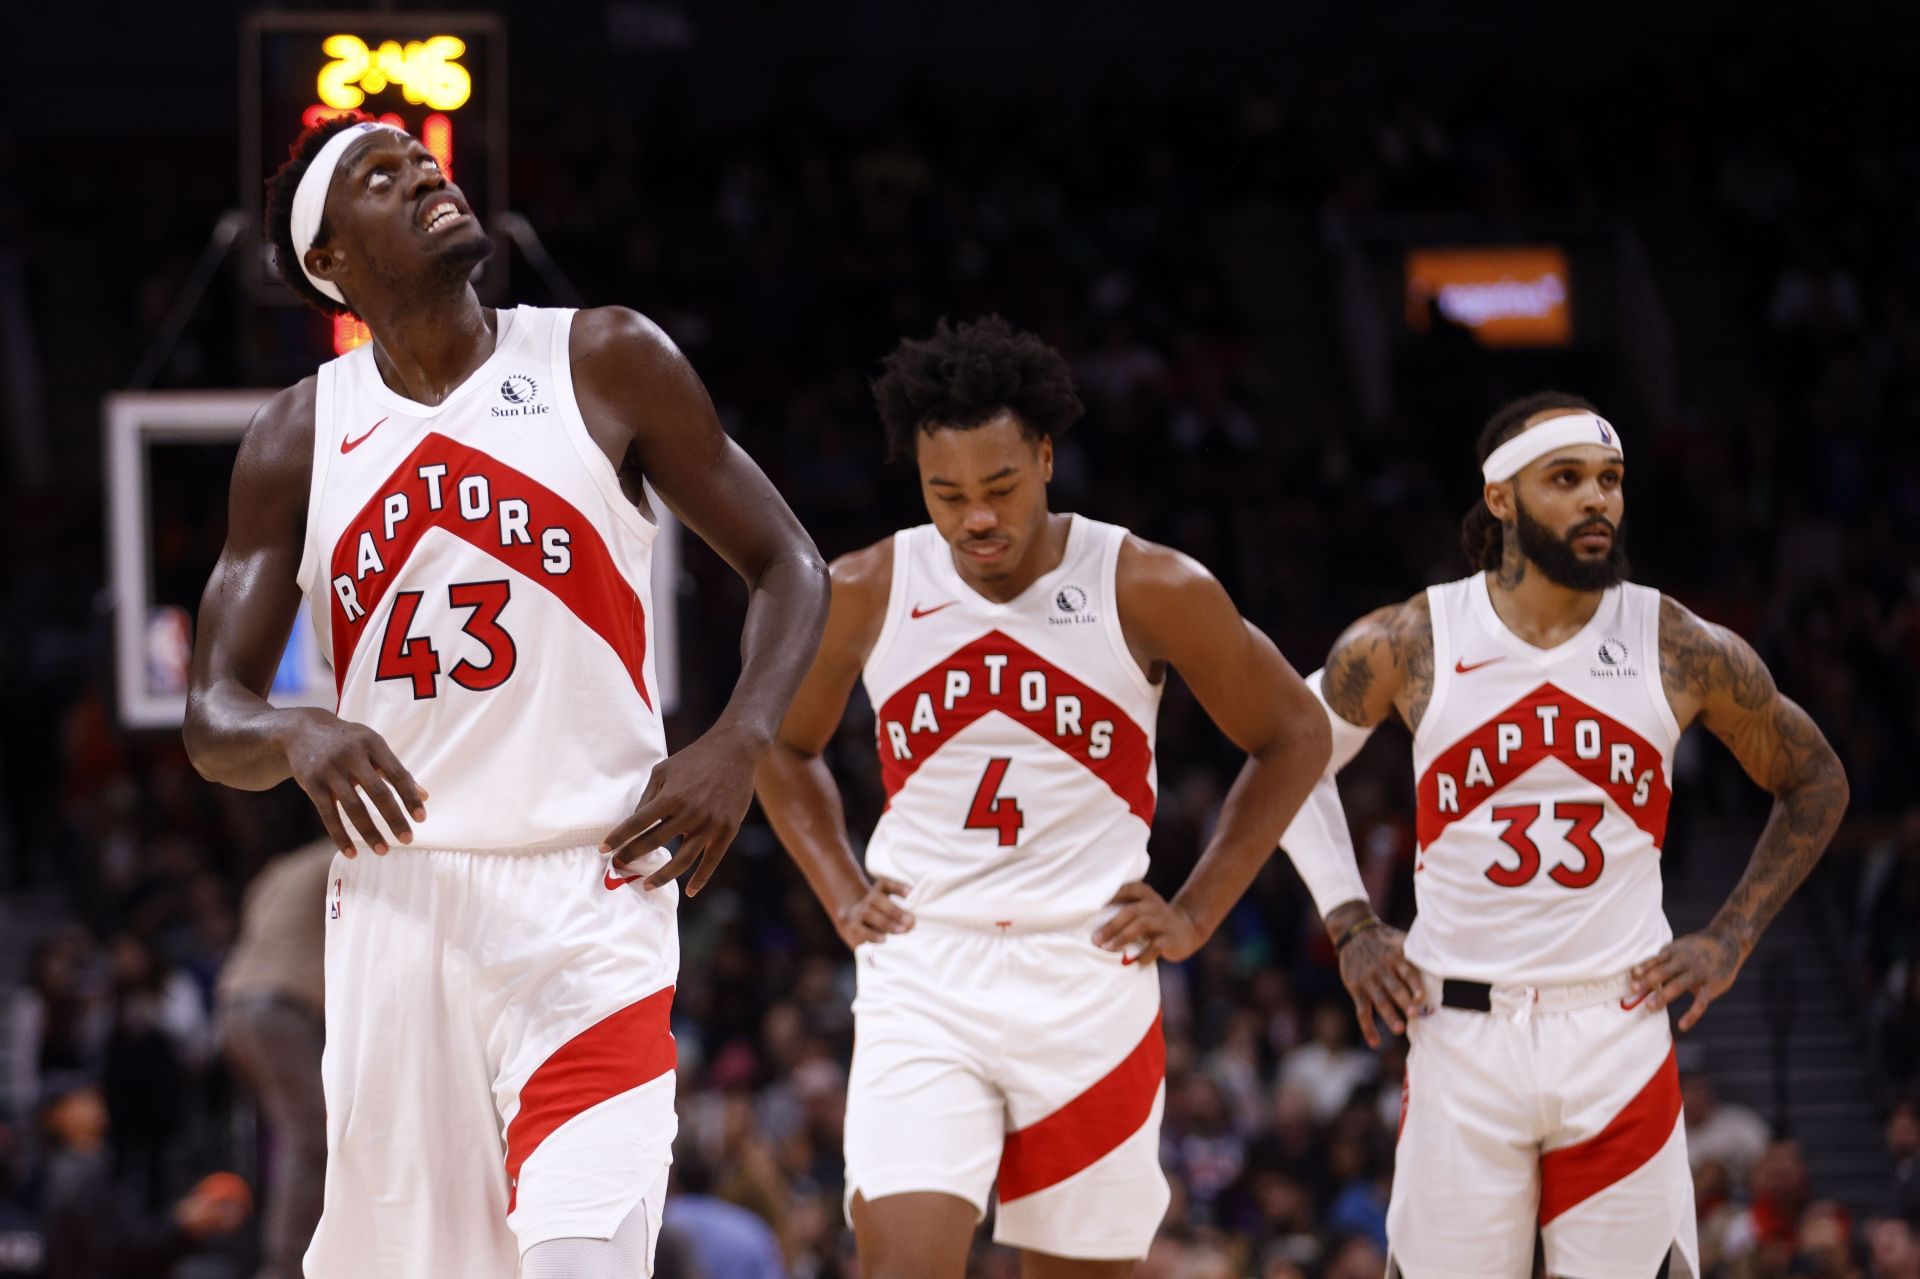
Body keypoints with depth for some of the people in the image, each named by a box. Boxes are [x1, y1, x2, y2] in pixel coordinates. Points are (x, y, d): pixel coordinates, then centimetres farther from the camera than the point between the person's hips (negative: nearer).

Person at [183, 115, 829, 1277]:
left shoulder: (604, 365, 1)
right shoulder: (302, 440, 7)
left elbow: (787, 566, 7)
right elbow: (214, 718, 7)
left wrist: (738, 746, -11)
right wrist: (296, 736, -18)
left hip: (588, 901, -3)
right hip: (396, 904, 3)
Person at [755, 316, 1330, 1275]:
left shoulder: (1152, 592, -6)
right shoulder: (864, 593, -1)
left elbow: (1293, 738, 8)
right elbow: (784, 746, 19)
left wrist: (1198, 912, 2)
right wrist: (842, 896, 7)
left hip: (1089, 979, 0)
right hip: (921, 980, 0)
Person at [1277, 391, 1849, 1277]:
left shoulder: (1686, 653, -2)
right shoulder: (1405, 646, -3)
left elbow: (1815, 784, 14)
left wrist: (1733, 937, 5)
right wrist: (1348, 925, 7)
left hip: (1622, 1035, 0)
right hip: (1460, 1035, 0)